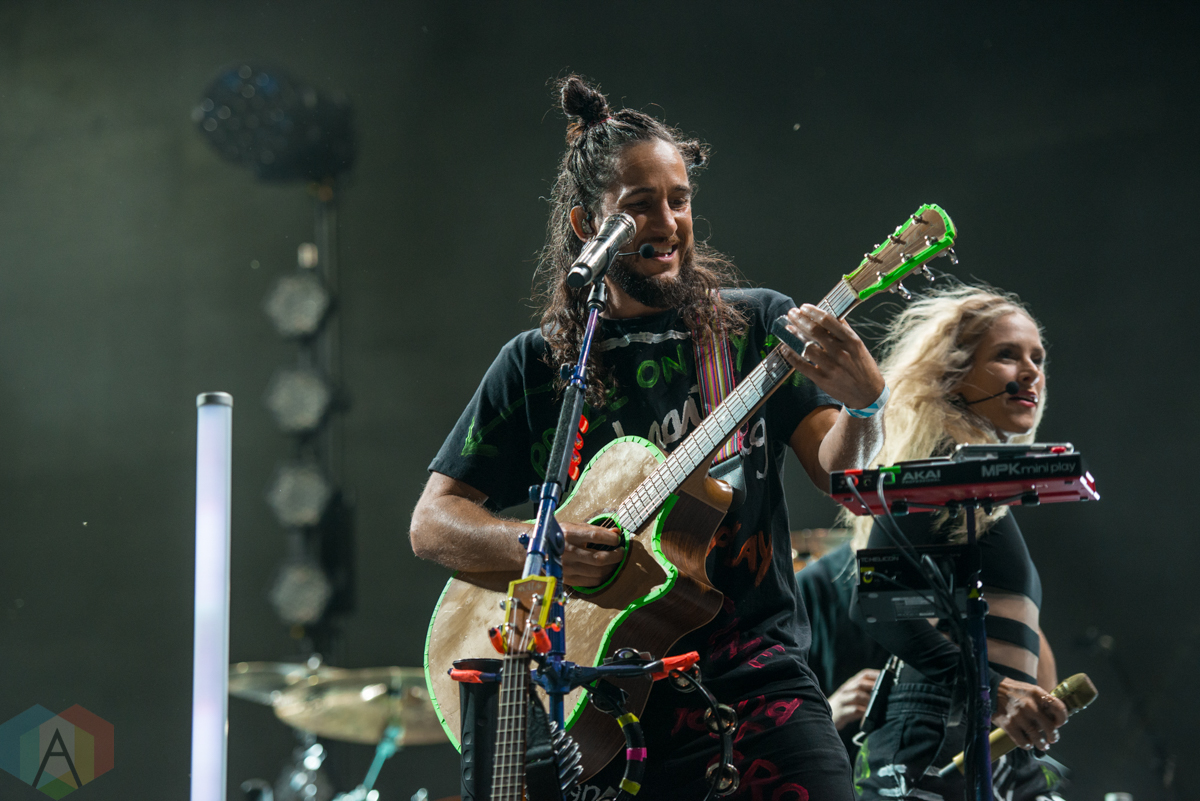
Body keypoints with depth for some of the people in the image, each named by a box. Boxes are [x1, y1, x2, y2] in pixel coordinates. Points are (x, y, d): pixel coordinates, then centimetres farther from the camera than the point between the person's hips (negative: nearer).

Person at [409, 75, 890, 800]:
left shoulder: (757, 325, 8)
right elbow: (432, 523, 7)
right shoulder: (537, 363, 8)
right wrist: (533, 544, -13)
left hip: (755, 666, 0)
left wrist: (864, 402, -24)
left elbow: (839, 474, -2)